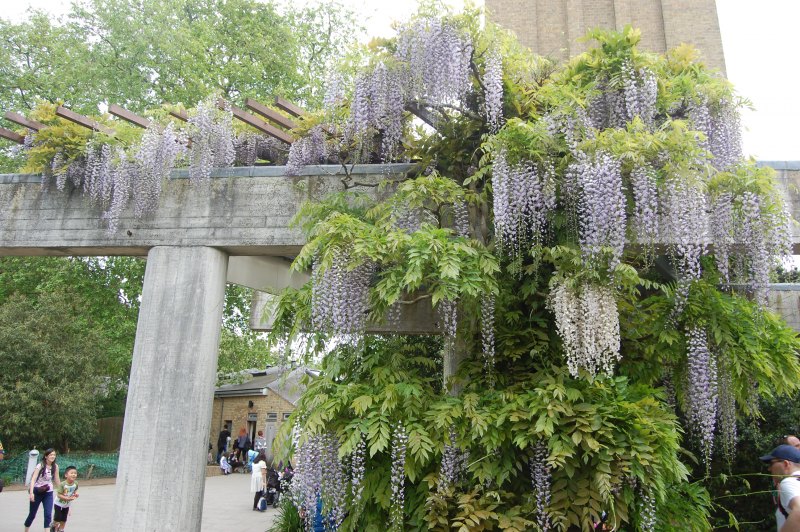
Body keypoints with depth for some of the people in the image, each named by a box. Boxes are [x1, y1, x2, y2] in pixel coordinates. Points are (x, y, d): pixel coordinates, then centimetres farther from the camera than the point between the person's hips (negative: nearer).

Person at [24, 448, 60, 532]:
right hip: (37, 492, -2)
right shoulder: (40, 466, -14)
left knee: (48, 514, -10)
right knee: (32, 514, 12)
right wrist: (31, 492, -32)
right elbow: (33, 479, -21)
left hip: (48, 493, 2)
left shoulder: (55, 466, -1)